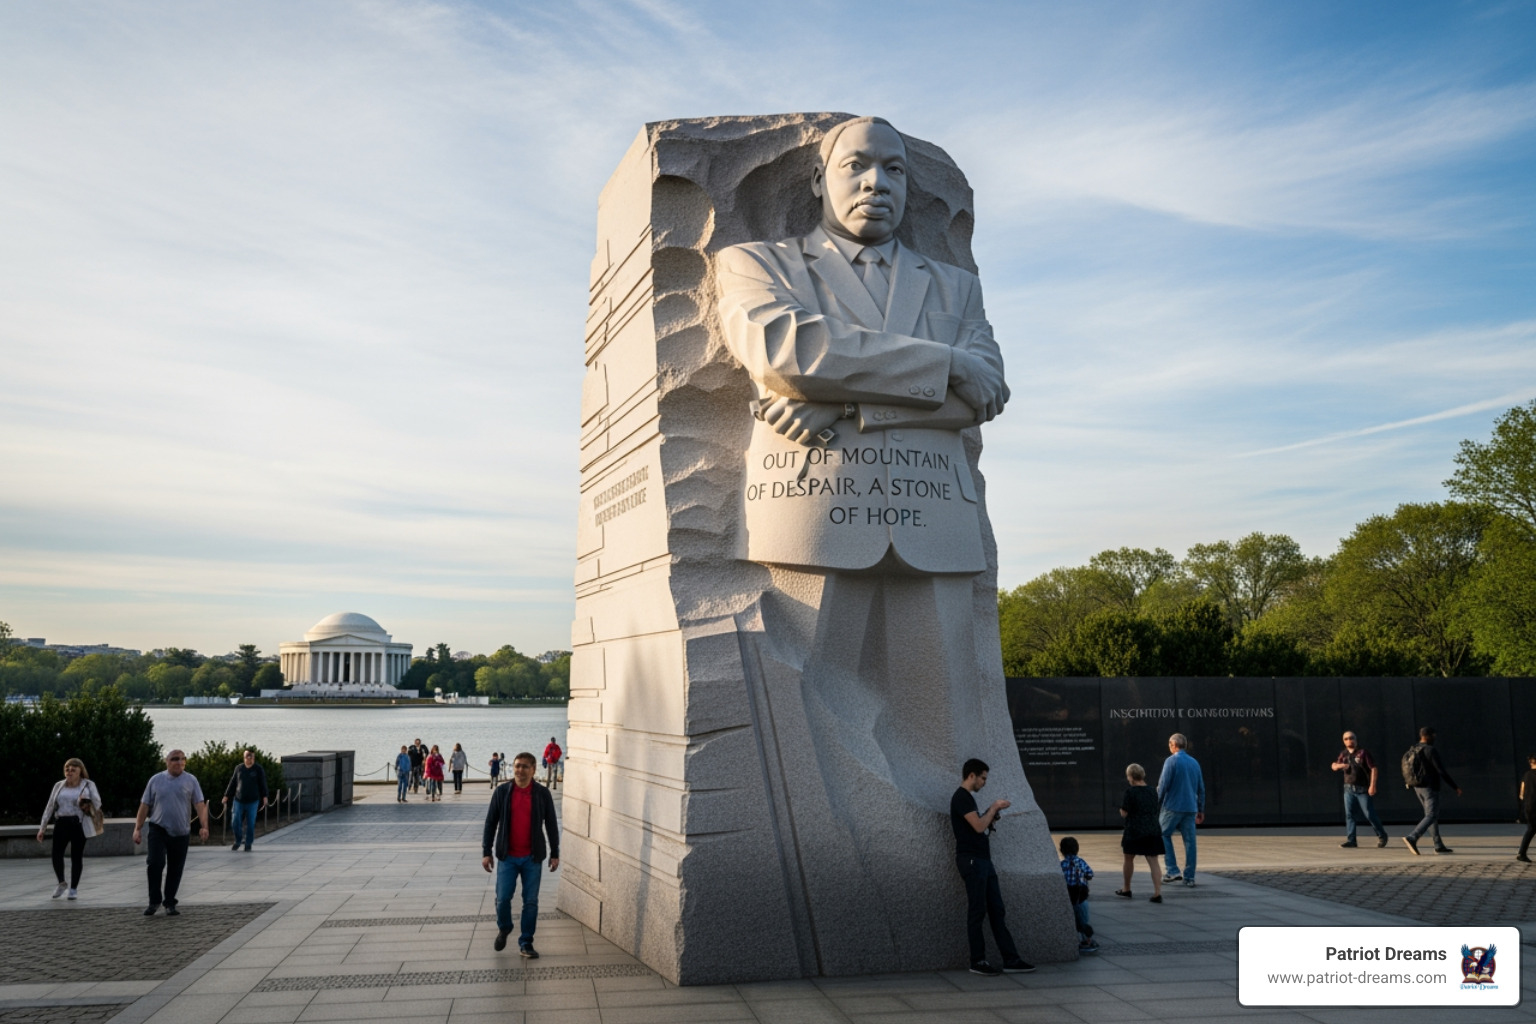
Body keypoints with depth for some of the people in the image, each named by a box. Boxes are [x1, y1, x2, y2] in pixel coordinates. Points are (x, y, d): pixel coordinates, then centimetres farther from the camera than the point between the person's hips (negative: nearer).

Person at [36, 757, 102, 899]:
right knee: (56, 854, -5)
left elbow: (97, 803, 2)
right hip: (61, 824, 3)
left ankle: (74, 889, 12)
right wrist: (42, 827, 9)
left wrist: (88, 806, -20)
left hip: (79, 824, -3)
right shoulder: (59, 785, 11)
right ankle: (61, 883, 21)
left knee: (76, 856, 0)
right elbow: (50, 806, 12)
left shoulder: (88, 785, 3)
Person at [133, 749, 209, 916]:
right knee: (155, 863, -15)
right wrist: (138, 828, 1)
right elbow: (145, 805, 6)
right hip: (158, 829, -1)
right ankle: (154, 901, 1)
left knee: (175, 869, 6)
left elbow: (200, 805, -4)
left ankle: (170, 903, 18)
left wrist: (204, 826, -15)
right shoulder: (156, 780, 4)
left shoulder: (190, 780, 2)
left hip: (181, 833, 1)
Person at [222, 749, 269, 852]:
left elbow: (263, 784, 0)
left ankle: (248, 845, 13)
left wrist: (264, 797, -6)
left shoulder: (259, 769, -1)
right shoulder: (238, 768, 5)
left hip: (252, 801, -2)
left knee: (250, 824, 0)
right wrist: (226, 796, 11)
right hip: (238, 801, 2)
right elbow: (232, 783, 11)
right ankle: (237, 842, 23)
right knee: (236, 823, 0)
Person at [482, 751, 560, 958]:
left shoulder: (542, 794, -2)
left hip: (533, 857, 0)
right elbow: (490, 823, 2)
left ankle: (526, 943, 17)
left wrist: (555, 853, 4)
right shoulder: (502, 792, -3)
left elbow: (551, 825, 4)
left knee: (531, 902, 4)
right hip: (507, 856, 0)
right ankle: (503, 928, 29)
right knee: (503, 898, -1)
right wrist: (486, 852, 0)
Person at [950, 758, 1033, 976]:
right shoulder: (961, 797, -12)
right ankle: (978, 962, 4)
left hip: (983, 860, 10)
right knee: (977, 912, -4)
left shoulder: (968, 797, 19)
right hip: (971, 860, -10)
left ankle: (1011, 960, 8)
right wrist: (994, 808, -6)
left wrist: (992, 813, 9)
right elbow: (978, 826, -19)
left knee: (997, 911, 7)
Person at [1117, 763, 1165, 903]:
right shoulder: (1152, 792, 7)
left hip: (1135, 830, -4)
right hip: (1153, 830, 4)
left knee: (1128, 859, 15)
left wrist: (1121, 808, 9)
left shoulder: (1130, 792, -11)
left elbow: (1124, 813, -11)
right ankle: (1158, 893, -9)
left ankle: (1126, 889, 27)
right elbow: (1155, 811, 17)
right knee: (1153, 862, 1)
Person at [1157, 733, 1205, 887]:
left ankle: (1172, 870, 0)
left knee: (1164, 835, 8)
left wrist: (1156, 804, -1)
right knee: (1189, 841, 5)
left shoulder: (1171, 761, -7)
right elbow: (1201, 788, 16)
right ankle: (1189, 877, 6)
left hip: (1172, 806, -5)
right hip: (1190, 808, 5)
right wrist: (1200, 810, 22)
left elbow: (1163, 786, -11)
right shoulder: (1194, 762, 11)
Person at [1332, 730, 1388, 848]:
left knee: (1370, 814, -2)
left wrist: (1372, 786, -15)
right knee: (1349, 814, 1)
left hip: (1363, 790, -5)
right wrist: (1340, 765, -10)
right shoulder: (1343, 754, 10)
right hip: (1349, 789, 5)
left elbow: (1373, 769, -9)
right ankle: (1350, 839, 4)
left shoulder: (1363, 752, -7)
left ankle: (1381, 836, 16)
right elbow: (1334, 766, 14)